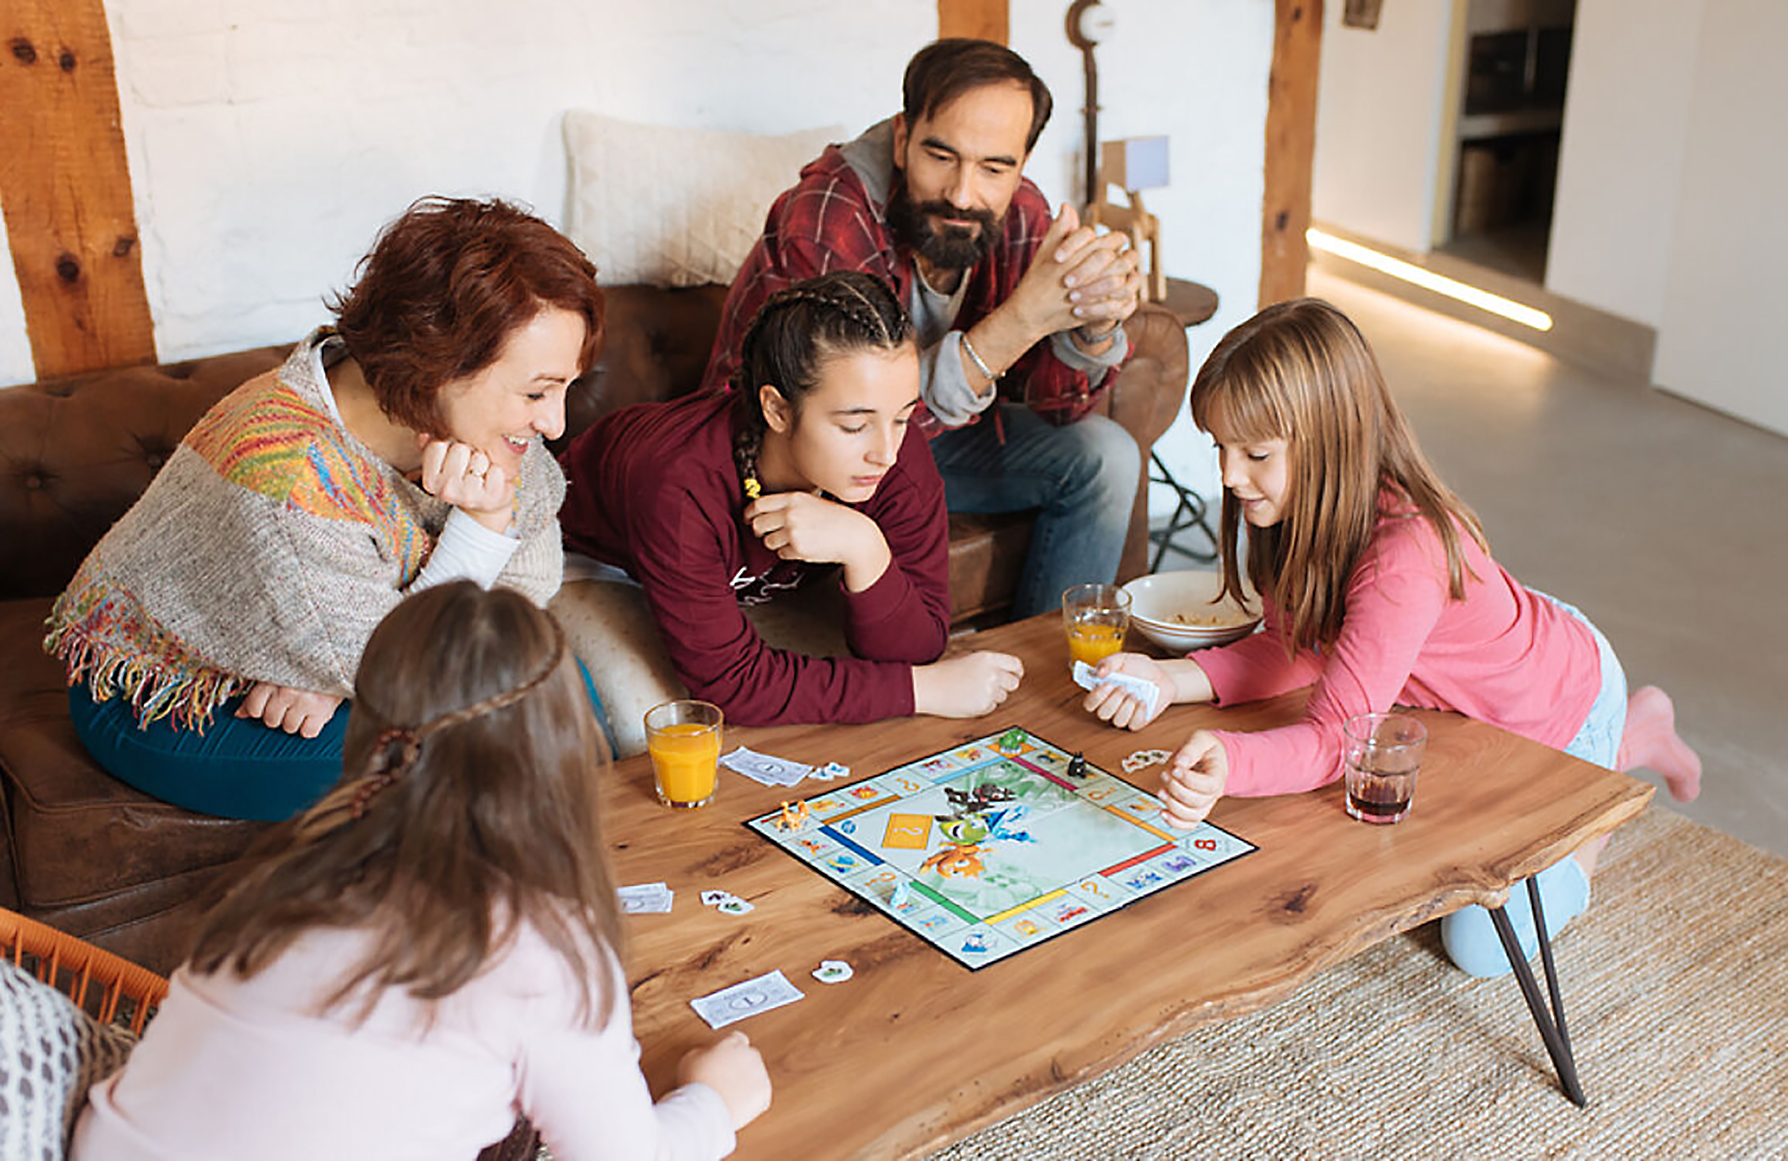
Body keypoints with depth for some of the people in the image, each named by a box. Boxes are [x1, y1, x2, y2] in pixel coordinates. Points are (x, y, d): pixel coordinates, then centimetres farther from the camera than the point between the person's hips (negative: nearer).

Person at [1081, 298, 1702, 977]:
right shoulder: (1289, 505, -19)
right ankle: (1631, 730, 37)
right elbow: (1294, 649, -13)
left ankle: (1634, 739, 16)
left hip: (1563, 705, -7)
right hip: (1461, 696, 7)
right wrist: (1168, 679, -28)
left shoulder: (1406, 555, -43)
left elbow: (1335, 737, -43)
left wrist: (1228, 764, -63)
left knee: (1480, 945, -2)